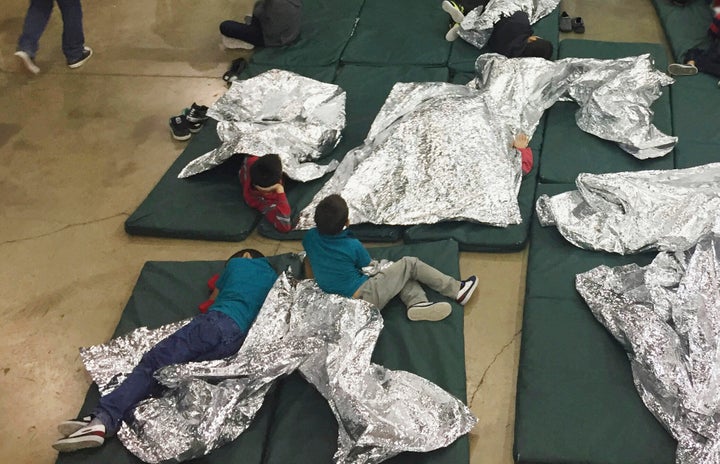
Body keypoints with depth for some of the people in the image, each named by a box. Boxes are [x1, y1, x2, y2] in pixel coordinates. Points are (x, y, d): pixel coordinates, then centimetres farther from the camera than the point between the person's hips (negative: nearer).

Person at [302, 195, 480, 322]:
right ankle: (457, 291, 11)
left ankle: (417, 302, -8)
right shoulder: (353, 246, -18)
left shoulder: (310, 237, -5)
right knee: (409, 264, 5)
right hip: (366, 297, -7)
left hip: (343, 302, 7)